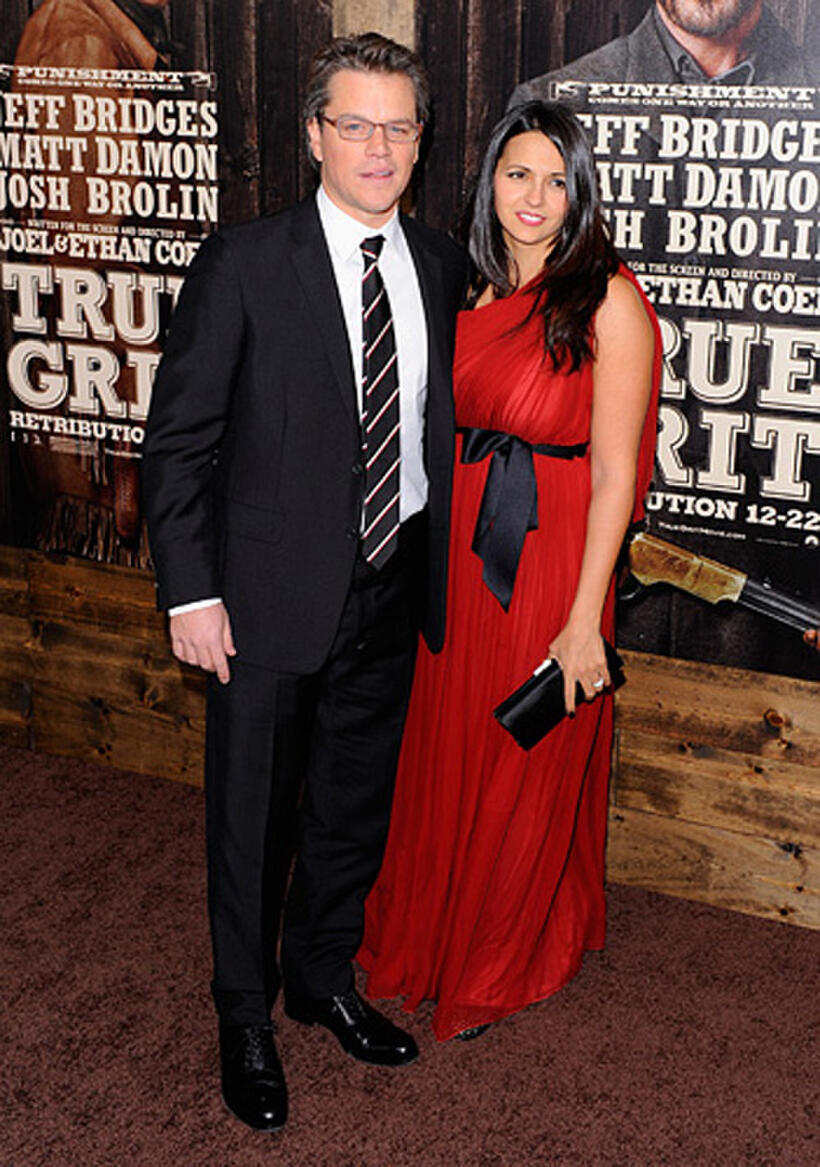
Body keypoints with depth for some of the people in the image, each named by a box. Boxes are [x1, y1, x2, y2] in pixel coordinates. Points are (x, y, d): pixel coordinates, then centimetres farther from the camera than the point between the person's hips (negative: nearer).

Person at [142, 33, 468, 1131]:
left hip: (392, 589, 5)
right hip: (272, 596, -4)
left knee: (357, 804, 19)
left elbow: (438, 417, 11)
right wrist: (191, 592, -13)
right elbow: (177, 440, -9)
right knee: (251, 814, 11)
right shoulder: (241, 265, -10)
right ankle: (245, 1015, 33)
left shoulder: (441, 264, 4)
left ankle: (324, 976, 42)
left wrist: (436, 560, 5)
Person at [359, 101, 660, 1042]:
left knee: (528, 776, 11)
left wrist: (585, 619, -16)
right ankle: (434, 938, 42)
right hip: (457, 553, 5)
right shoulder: (472, 293, 6)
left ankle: (502, 967, 35)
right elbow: (449, 432, 11)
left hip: (551, 561, -5)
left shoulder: (607, 300, -12)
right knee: (444, 760, 18)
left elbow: (613, 470, -14)